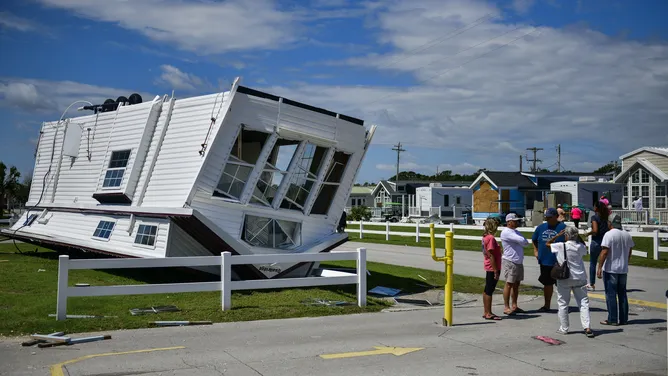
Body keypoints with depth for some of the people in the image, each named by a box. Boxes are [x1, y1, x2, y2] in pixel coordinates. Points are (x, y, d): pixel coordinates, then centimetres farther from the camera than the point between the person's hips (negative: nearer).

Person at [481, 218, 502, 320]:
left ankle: (486, 313, 19)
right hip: (492, 268, -10)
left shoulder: (485, 237, 11)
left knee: (487, 290, 12)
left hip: (489, 268, 10)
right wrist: (496, 271, -19)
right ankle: (488, 314, 0)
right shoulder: (491, 238, -18)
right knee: (489, 290, -5)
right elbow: (491, 256, -21)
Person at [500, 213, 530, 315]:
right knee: (509, 284, -8)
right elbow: (522, 241, -20)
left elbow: (526, 242, 9)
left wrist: (523, 242, -10)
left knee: (516, 284, 11)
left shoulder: (516, 232, 18)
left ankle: (514, 306, 17)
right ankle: (507, 308, -5)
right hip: (510, 262, -9)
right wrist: (523, 242, 0)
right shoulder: (506, 232, -13)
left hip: (519, 262, 9)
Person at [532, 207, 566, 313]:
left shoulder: (562, 227, -7)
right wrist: (536, 250, 15)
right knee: (547, 283, 15)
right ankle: (547, 305, 26)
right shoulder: (541, 227, 11)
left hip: (558, 262, -6)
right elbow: (534, 240, 25)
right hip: (544, 261, 6)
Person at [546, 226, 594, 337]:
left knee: (563, 304, 9)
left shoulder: (560, 246, -11)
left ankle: (564, 328, 13)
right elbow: (585, 249, 22)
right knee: (583, 303, 4)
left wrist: (558, 235, 7)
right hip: (579, 278, 2)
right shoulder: (580, 247, -3)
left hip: (564, 279, -2)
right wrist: (579, 237, 16)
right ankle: (587, 327, -6)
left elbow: (547, 243, 5)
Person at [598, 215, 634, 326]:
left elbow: (604, 252, -19)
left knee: (611, 294, -1)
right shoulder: (627, 235, 7)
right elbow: (629, 252, 15)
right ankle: (623, 319, 16)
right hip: (623, 269, 6)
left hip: (610, 269, -6)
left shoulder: (609, 234, -14)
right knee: (622, 294, 13)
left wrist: (599, 267, -15)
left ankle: (612, 319, 0)